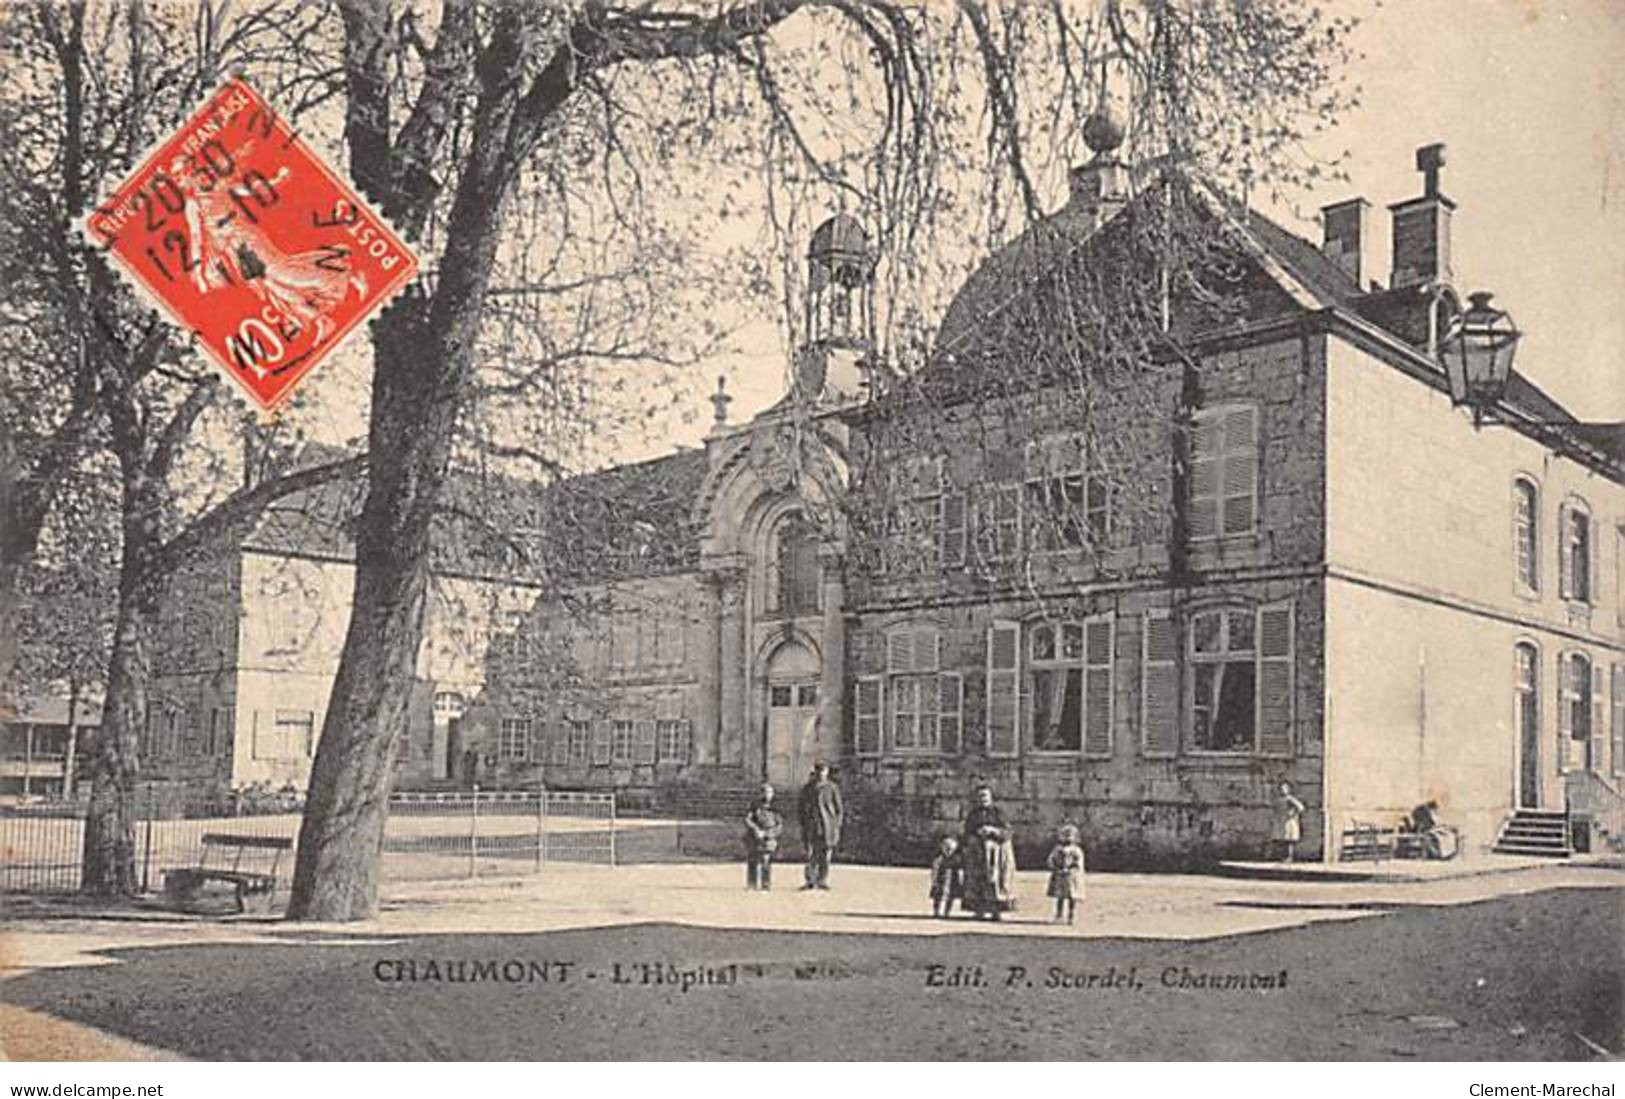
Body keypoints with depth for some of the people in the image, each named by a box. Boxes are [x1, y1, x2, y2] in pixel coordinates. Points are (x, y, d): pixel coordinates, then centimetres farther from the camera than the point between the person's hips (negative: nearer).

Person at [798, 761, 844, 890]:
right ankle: (810, 881, 0)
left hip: (828, 826, -1)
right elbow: (801, 807, 14)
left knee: (825, 856, 1)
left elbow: (839, 808, 6)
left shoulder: (832, 788, 4)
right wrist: (803, 824, 5)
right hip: (811, 827, 1)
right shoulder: (807, 788, 9)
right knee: (811, 855, -4)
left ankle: (823, 881, 9)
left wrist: (837, 825, -1)